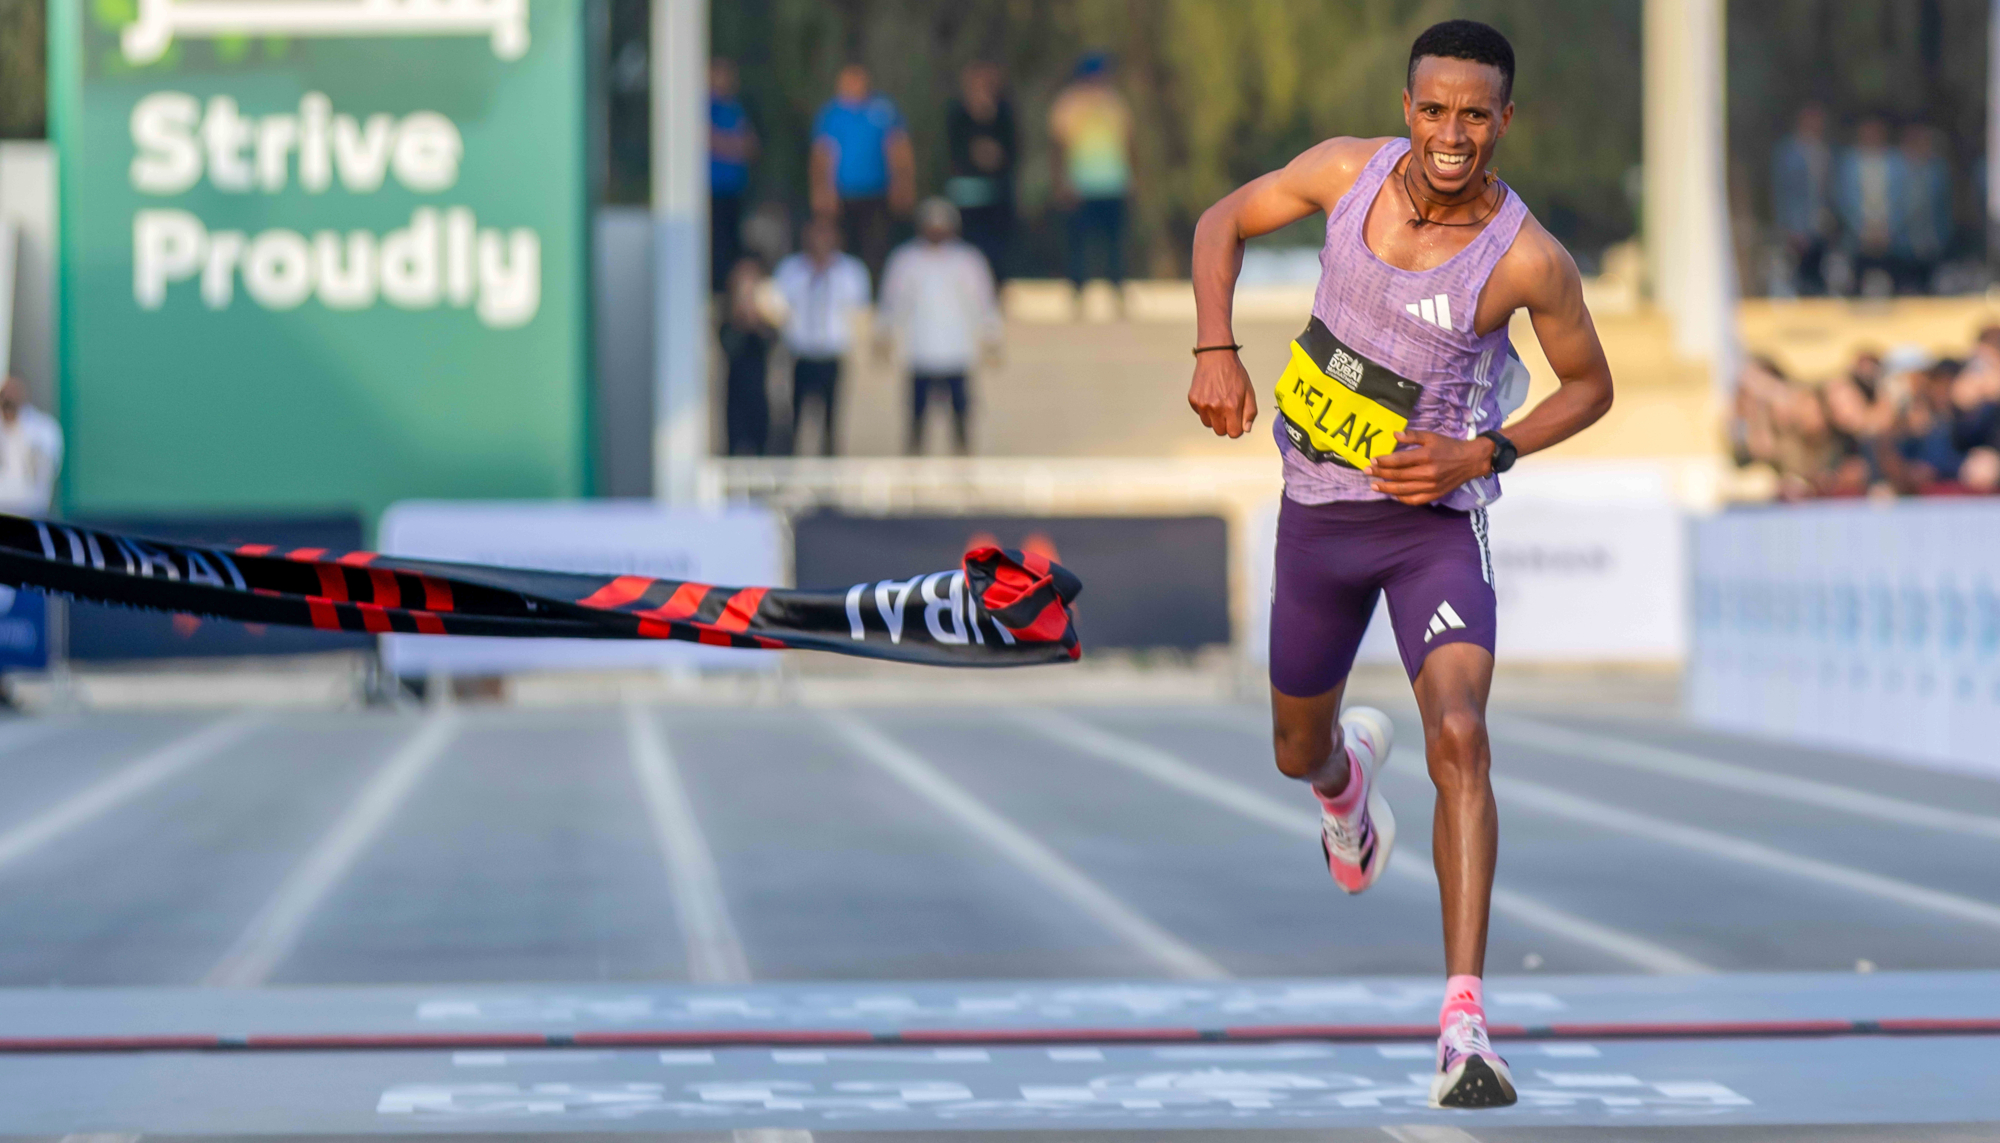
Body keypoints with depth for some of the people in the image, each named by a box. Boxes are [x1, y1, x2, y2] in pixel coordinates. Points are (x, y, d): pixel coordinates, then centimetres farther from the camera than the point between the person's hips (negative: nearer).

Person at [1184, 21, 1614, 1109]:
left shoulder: (1528, 259, -17)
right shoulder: (1348, 169, -10)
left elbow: (1590, 384, -1)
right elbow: (1223, 222, 7)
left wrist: (1484, 454, -15)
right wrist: (1216, 349, -7)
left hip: (1436, 518, -4)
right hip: (1318, 511, 4)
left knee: (1458, 739, -25)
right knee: (1297, 752, 19)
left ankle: (1464, 1024, -29)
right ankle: (1349, 767, 61)